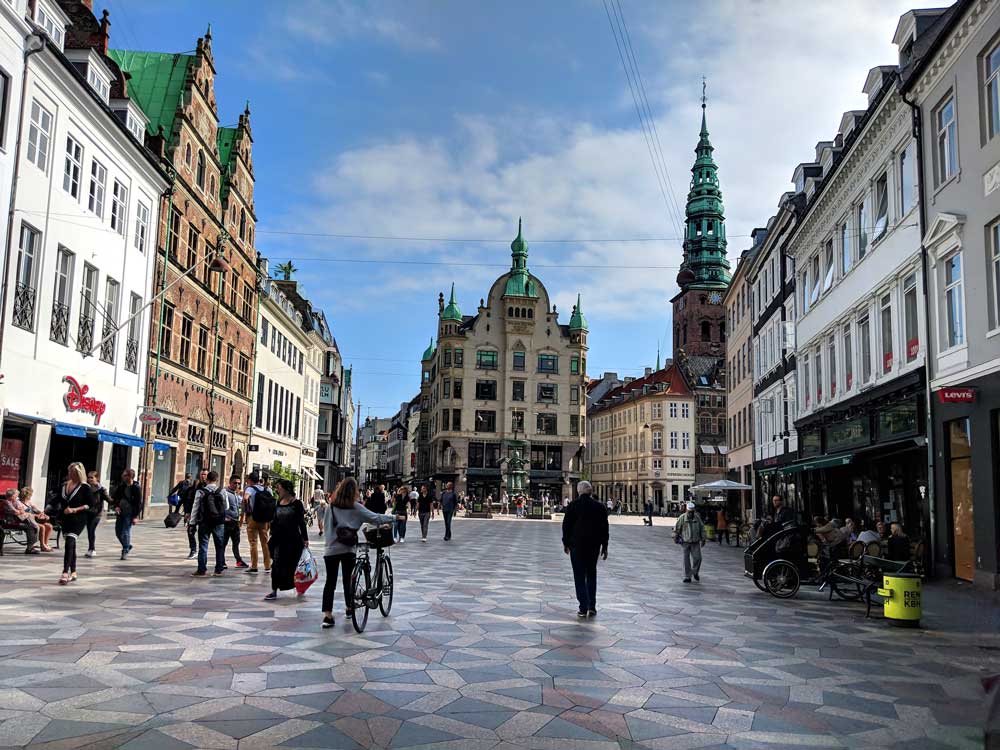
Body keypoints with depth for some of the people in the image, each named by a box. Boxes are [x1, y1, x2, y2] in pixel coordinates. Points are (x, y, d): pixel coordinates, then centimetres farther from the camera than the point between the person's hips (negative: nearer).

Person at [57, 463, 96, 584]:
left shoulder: (85, 487, -7)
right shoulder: (65, 486, 11)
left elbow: (90, 504, -10)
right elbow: (61, 501, 20)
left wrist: (75, 509, -17)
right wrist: (64, 508, -1)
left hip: (79, 519, -7)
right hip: (66, 518, 7)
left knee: (69, 543, -19)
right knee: (70, 545, 14)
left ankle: (65, 573, -22)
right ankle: (73, 573, 24)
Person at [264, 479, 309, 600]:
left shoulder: (296, 503, -8)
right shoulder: (278, 503, 7)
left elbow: (301, 522, -6)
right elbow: (275, 521, 14)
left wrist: (305, 539, -8)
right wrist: (272, 536, 12)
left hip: (293, 539, -5)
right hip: (279, 539, 5)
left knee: (292, 565, 4)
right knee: (276, 565, 2)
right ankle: (274, 591, 9)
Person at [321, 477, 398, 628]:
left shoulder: (331, 506, -1)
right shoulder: (356, 508, -6)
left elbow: (327, 525, 6)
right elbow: (376, 518, -5)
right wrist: (396, 518, 2)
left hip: (331, 548, 1)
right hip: (348, 548, -1)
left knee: (330, 581, 2)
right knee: (347, 578, 17)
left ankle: (327, 615, -5)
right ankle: (349, 607, 30)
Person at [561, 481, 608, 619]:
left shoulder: (573, 505, -6)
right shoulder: (600, 507, 1)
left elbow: (566, 525, -3)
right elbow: (604, 528, 4)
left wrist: (566, 543, 7)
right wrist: (604, 546, 11)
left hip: (576, 544, -2)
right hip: (594, 545, 3)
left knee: (579, 576, 3)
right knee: (591, 574, 15)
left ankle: (583, 609, -2)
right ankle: (592, 607, 13)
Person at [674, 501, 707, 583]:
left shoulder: (697, 517, 0)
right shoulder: (682, 518, -7)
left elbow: (702, 528, 10)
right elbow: (676, 528, 3)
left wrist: (703, 539, 10)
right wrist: (675, 537, 10)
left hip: (695, 542, 1)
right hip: (685, 542, -1)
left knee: (697, 558, -5)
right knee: (686, 560, 1)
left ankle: (695, 572, 22)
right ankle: (687, 577, 10)